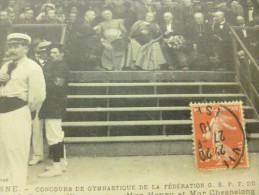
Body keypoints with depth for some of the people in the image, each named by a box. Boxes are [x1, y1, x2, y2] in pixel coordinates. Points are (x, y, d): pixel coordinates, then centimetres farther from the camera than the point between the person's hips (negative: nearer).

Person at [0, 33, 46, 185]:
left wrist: (27, 110, -3)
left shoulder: (32, 67, -9)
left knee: (17, 153, 0)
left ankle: (17, 184, 13)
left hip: (17, 115, -8)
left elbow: (38, 95, -16)